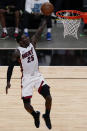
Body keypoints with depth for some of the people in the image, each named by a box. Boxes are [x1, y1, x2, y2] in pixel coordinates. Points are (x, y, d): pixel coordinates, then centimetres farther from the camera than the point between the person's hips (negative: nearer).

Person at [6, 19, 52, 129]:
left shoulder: (32, 44, 1)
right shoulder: (18, 52, -9)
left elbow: (39, 31, -7)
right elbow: (11, 67, -7)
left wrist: (44, 21, -17)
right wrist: (8, 82, -12)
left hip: (37, 76, 3)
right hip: (26, 79, -3)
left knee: (48, 97, -12)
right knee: (26, 104, -5)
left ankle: (47, 116, 13)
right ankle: (35, 115, 28)